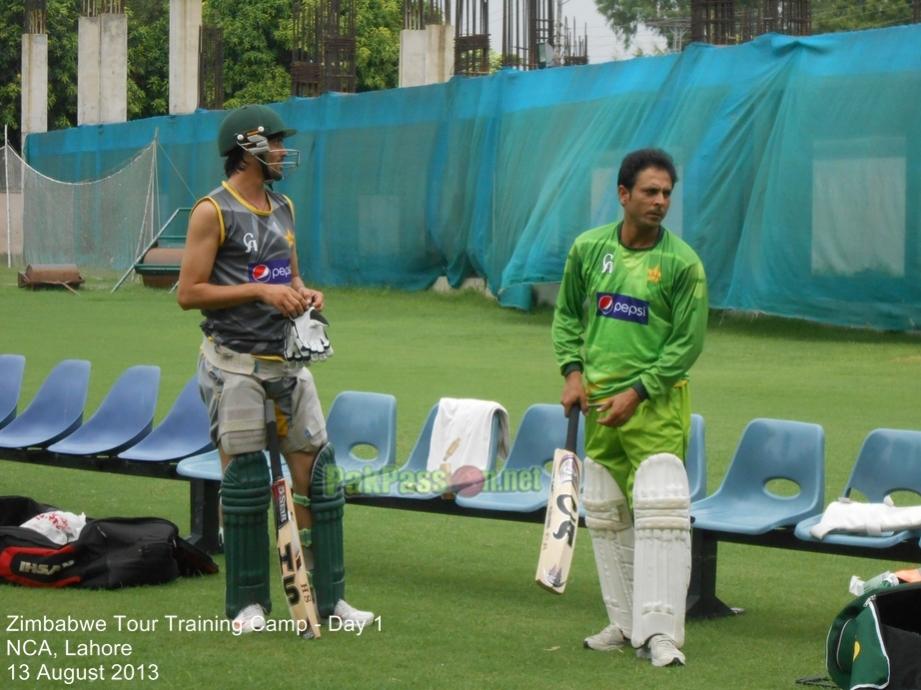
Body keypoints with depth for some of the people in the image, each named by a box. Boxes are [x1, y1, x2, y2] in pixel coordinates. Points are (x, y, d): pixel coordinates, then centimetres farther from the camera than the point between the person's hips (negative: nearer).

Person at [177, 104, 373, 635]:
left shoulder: (283, 208, 14)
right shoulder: (214, 212, -8)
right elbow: (189, 292, -12)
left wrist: (305, 293, 3)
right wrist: (260, 291, -17)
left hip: (287, 359, 7)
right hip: (235, 364, -6)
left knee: (316, 472, 3)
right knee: (244, 480, -3)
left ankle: (327, 597, 10)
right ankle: (248, 603, 8)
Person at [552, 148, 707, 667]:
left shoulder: (682, 263, -8)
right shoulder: (589, 249, 3)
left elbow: (688, 342, -8)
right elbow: (567, 314, 15)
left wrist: (636, 392, -13)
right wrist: (572, 371, 1)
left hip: (656, 404, -5)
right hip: (598, 401, 5)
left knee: (661, 513, -14)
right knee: (606, 517, 11)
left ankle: (660, 631, -13)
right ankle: (626, 622, 22)